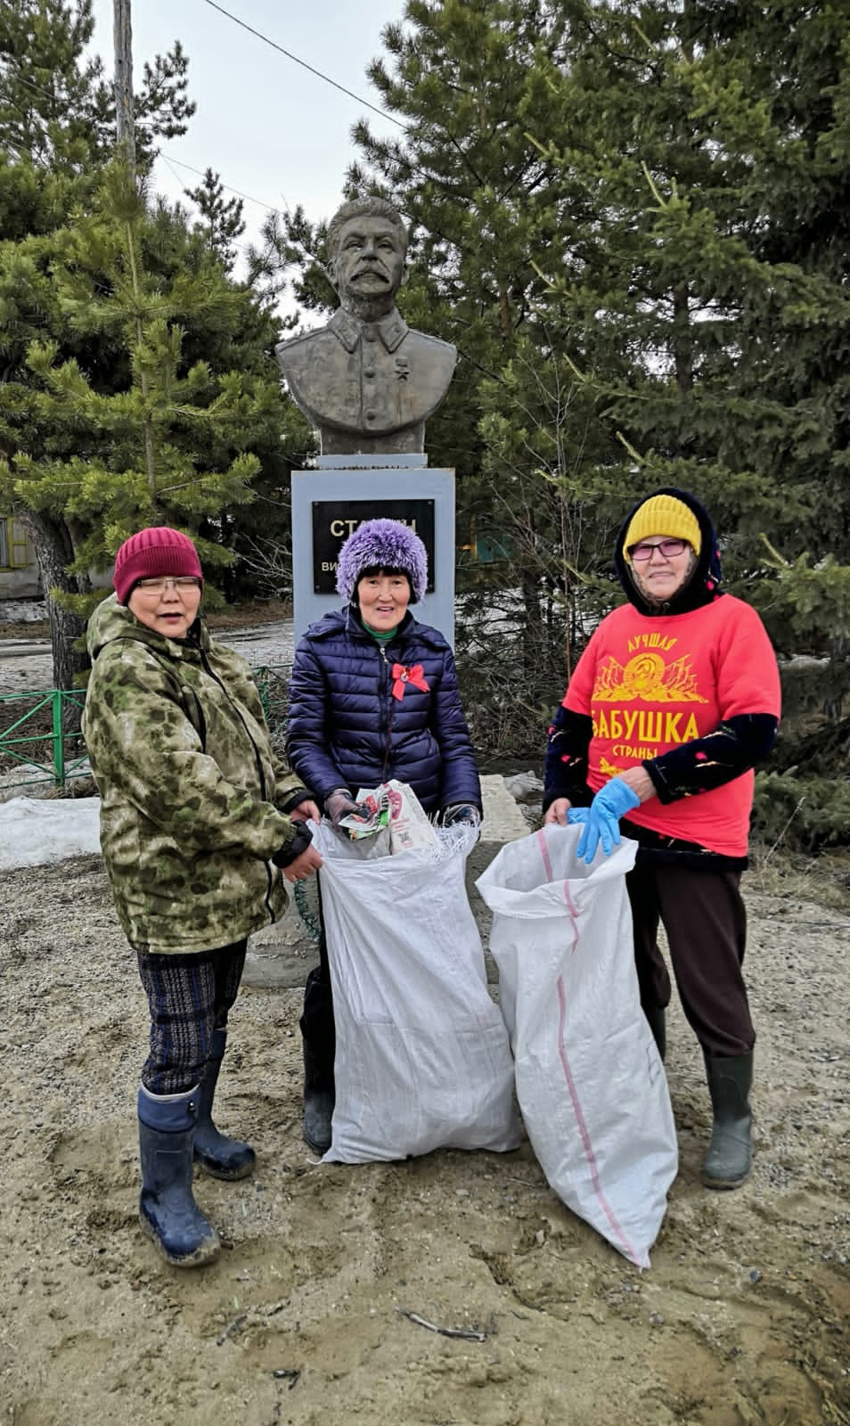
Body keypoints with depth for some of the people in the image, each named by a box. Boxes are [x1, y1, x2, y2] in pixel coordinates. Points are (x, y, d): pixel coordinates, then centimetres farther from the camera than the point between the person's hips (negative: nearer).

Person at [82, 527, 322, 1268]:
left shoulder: (208, 658, 12)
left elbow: (252, 741, 20)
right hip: (171, 890, -9)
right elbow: (179, 782, -26)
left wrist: (290, 795, 2)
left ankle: (196, 1129, 45)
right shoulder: (124, 671, -18)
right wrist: (278, 839, -23)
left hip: (228, 881, 9)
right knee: (180, 1044, 1)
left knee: (213, 1022, 23)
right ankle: (165, 1194, 20)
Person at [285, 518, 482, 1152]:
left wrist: (465, 800, -11)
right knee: (339, 957, 4)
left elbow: (454, 738, 5)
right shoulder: (321, 646, -3)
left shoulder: (432, 649, 4)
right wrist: (333, 796, -22)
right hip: (348, 825, -2)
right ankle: (322, 1089, 26)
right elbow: (304, 738, -6)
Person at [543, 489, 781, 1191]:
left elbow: (753, 732, -19)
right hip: (612, 834, 5)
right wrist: (564, 798, -1)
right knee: (629, 974, 18)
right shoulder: (615, 628, 8)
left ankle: (733, 1120, 28)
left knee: (711, 987, 5)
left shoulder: (732, 619, -8)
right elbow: (573, 719, 14)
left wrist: (637, 783, -24)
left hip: (697, 842, -5)